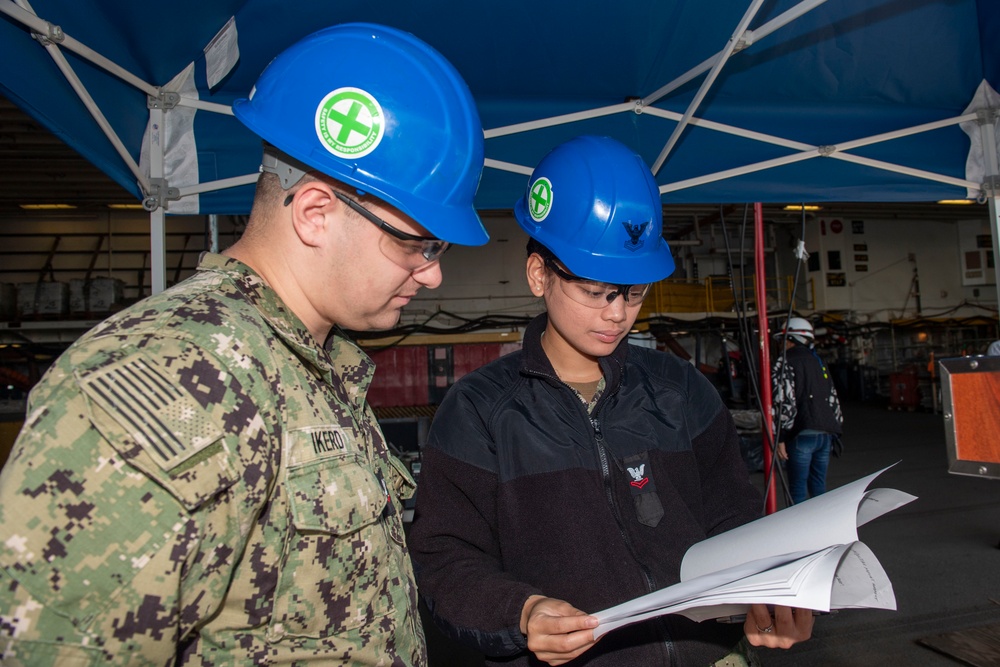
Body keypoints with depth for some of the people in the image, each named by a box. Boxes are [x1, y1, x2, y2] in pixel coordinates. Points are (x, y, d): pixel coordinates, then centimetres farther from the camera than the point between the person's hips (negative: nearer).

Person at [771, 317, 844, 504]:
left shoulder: (786, 361, -2)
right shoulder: (818, 362, 20)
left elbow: (784, 400, -13)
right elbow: (833, 399, 21)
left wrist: (780, 436, -12)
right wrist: (836, 430, 25)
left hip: (802, 434, -7)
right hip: (826, 433, 7)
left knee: (798, 488, -2)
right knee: (819, 486, 14)